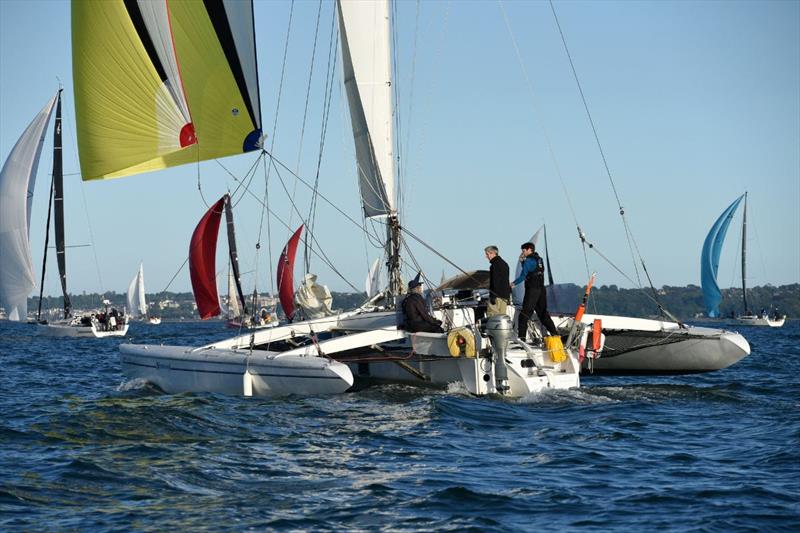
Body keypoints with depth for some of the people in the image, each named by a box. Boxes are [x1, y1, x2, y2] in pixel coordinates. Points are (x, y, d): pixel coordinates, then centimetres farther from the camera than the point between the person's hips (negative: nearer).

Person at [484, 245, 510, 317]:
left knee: (491, 315, -12)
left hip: (497, 295, -10)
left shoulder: (495, 265, -11)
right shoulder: (504, 264, 20)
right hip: (505, 295, 10)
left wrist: (493, 296, -20)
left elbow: (495, 281, -18)